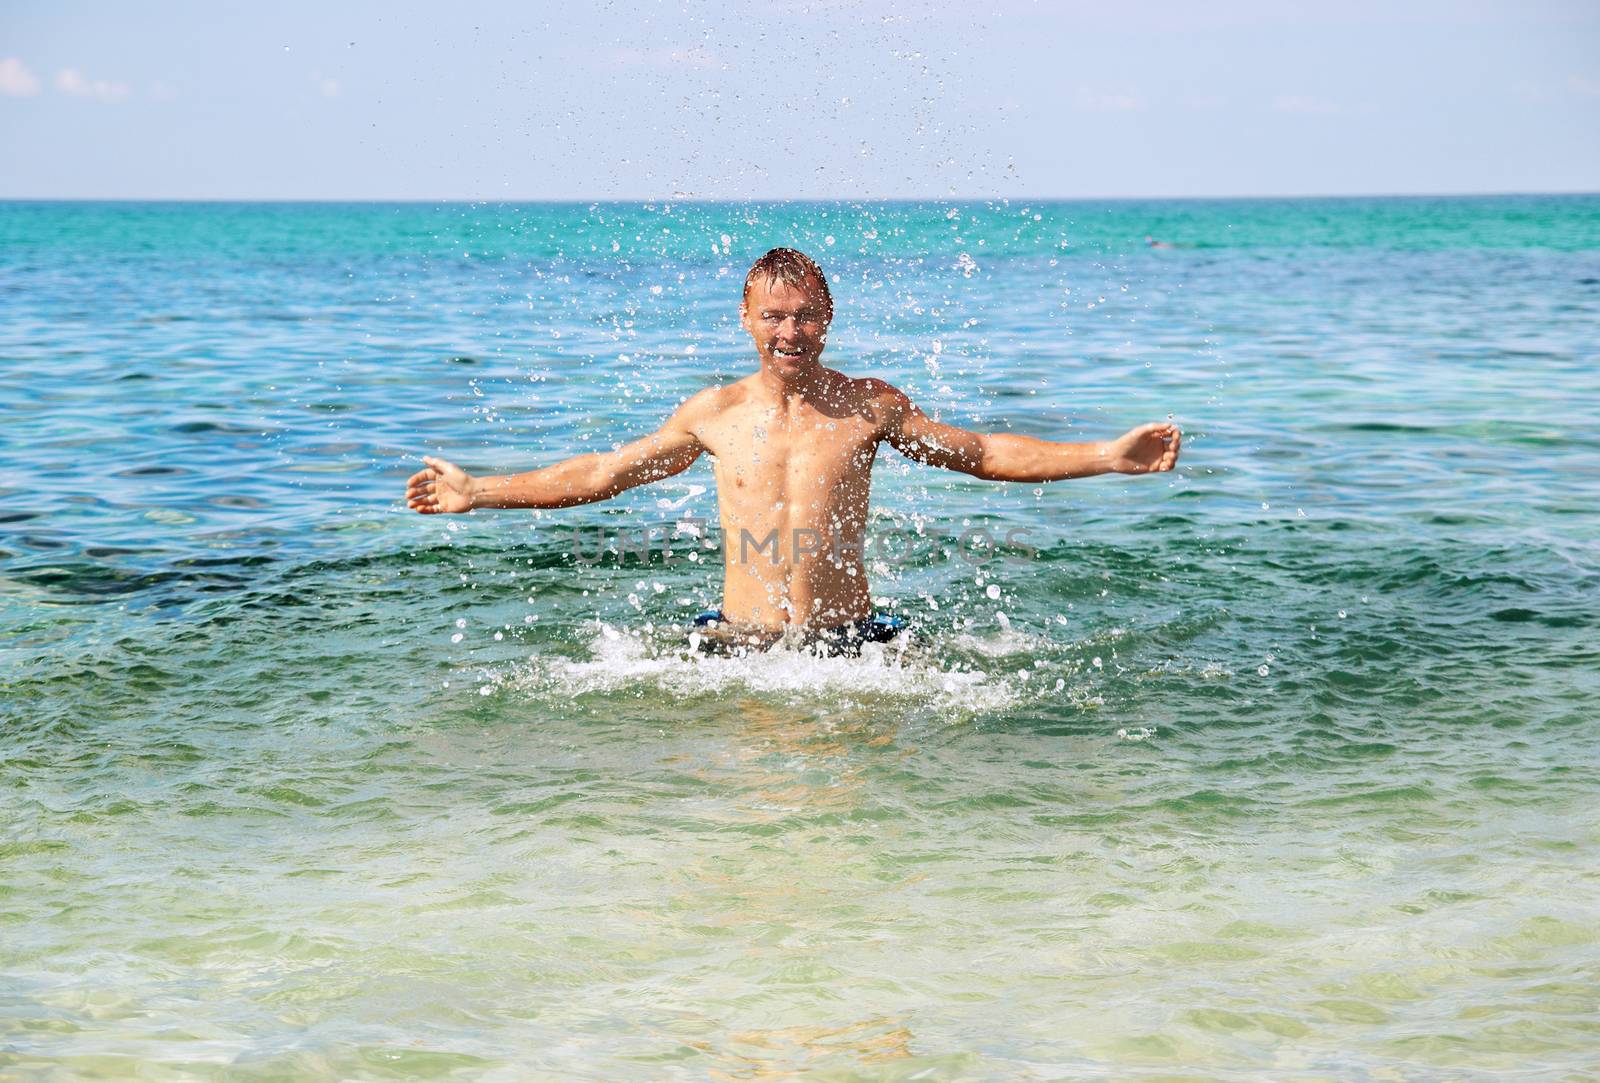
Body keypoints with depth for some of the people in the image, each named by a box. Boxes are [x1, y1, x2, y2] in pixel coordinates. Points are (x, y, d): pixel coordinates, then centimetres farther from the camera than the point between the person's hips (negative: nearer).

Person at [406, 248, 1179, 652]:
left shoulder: (868, 406, 4)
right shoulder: (715, 414, 8)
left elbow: (979, 454, 8)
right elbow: (604, 472, 17)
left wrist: (1108, 456, 0)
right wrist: (477, 493, 16)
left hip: (848, 642, -1)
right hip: (738, 647, 1)